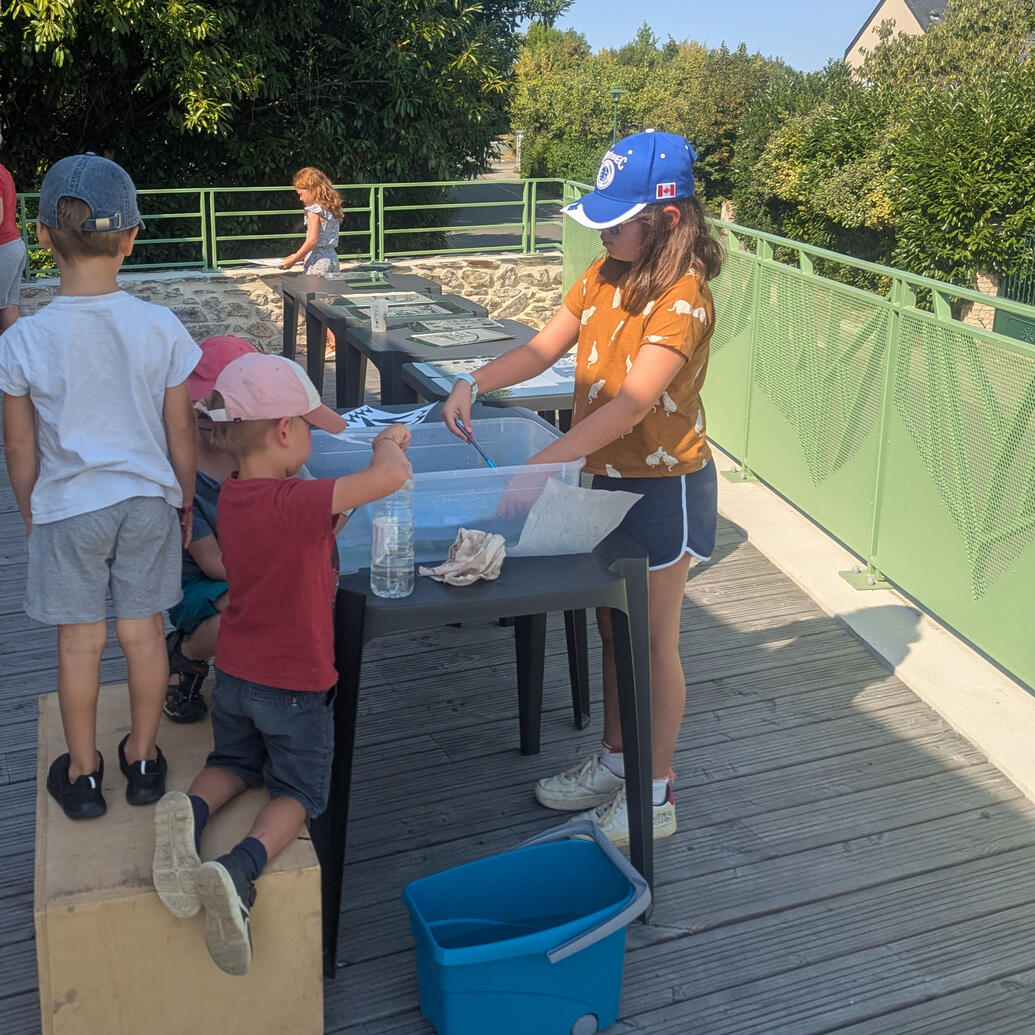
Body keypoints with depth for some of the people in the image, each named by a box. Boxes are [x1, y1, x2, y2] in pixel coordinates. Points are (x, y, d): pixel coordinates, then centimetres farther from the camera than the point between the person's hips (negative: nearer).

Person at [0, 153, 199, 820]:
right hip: (148, 499, 1)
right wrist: (186, 502, 10)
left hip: (67, 508, -1)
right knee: (144, 630, 14)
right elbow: (181, 433, -4)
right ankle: (143, 758, 30)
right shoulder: (161, 327, -12)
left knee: (79, 640, 12)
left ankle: (83, 772, 27)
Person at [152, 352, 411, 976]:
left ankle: (191, 811, -4)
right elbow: (392, 476, -40)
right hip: (294, 684, -7)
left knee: (236, 762, 28)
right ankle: (240, 870, -16)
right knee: (300, 790, 11)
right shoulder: (291, 503, -30)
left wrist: (365, 482, 4)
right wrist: (388, 444, -17)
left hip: (235, 673, 7)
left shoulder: (234, 495, -3)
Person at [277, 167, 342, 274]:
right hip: (333, 258, 8)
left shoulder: (314, 209, -11)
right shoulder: (332, 208, 14)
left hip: (317, 262, -8)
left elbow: (313, 240, -18)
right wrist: (299, 255, 21)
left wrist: (293, 260, -12)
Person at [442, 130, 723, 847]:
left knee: (652, 639, 5)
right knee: (612, 627, 18)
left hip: (665, 485, -8)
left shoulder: (683, 299, -22)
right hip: (607, 475, 8)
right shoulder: (604, 278, 4)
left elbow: (633, 403, -32)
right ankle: (614, 763, 36)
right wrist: (475, 383, -17)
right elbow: (544, 348, 0)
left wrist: (542, 464, -38)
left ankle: (655, 795, 22)